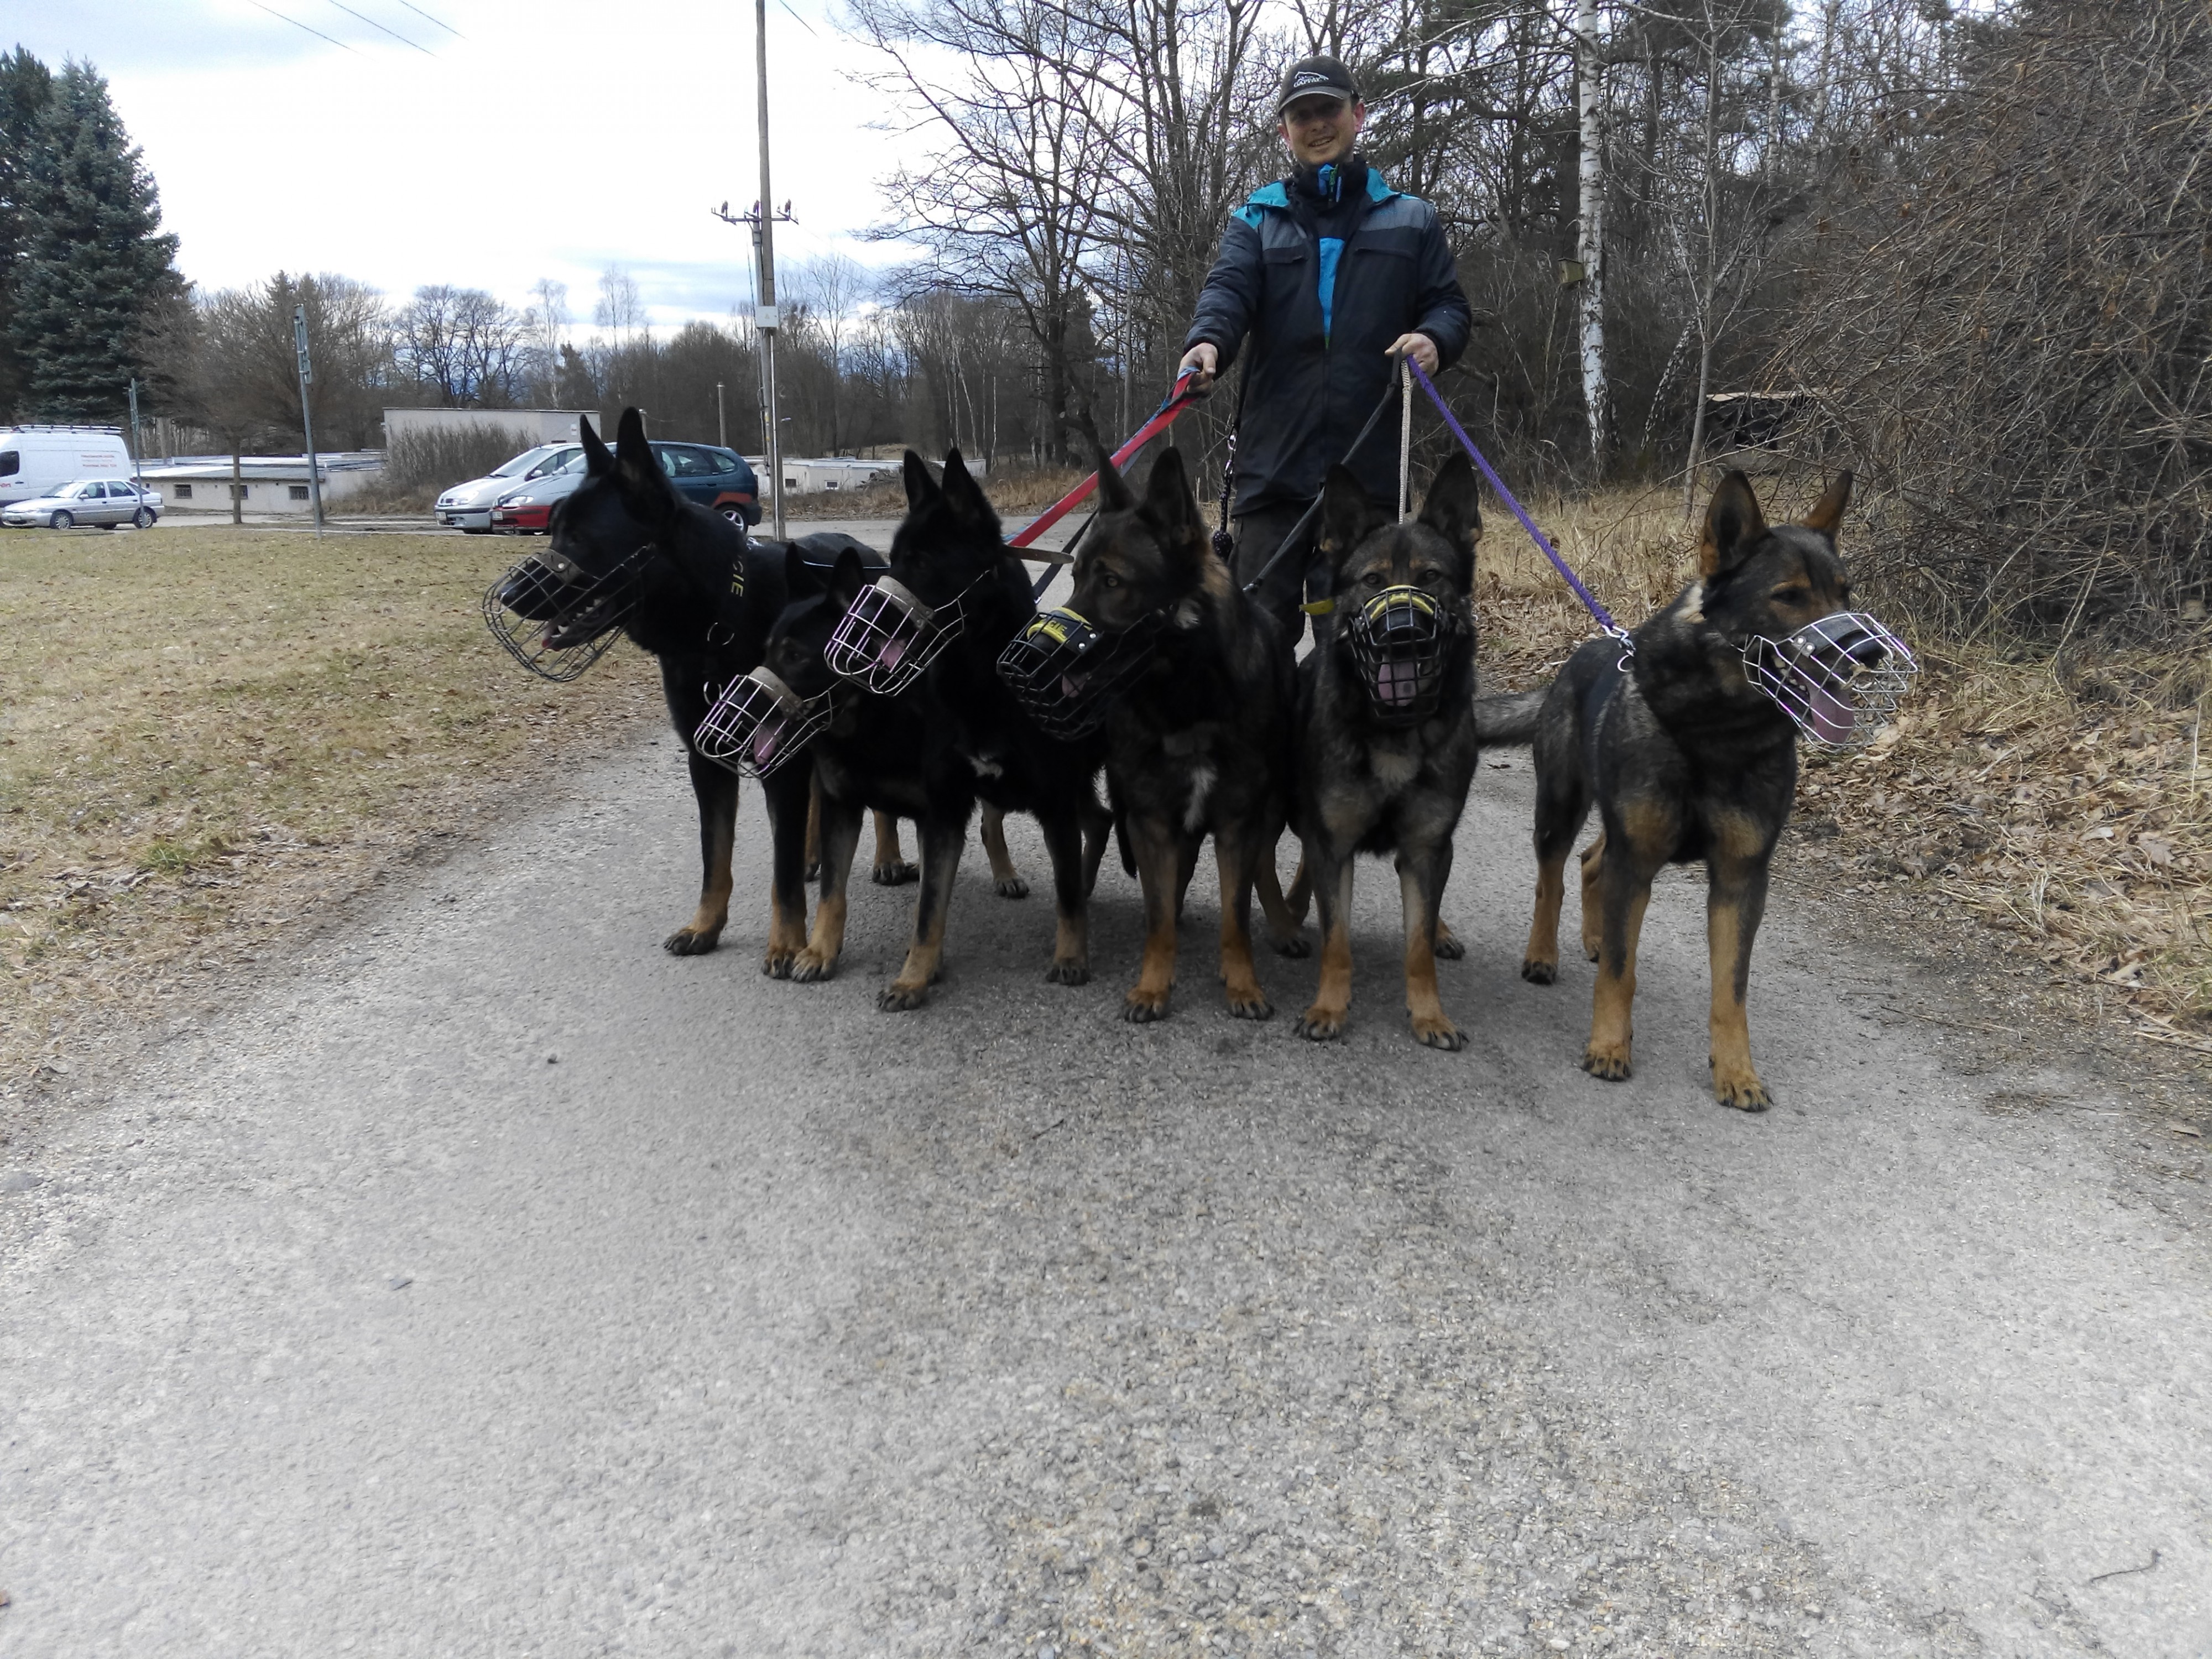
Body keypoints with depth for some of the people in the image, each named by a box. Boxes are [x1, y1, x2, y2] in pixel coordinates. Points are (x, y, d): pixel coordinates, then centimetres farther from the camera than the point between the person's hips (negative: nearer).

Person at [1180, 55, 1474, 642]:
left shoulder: (1410, 219, 17)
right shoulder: (1257, 220, 15)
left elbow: (1450, 306, 13)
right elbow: (1229, 290, -3)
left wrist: (1433, 339, -12)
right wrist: (1208, 340, -26)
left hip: (1373, 462, 1)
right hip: (1274, 458, -1)